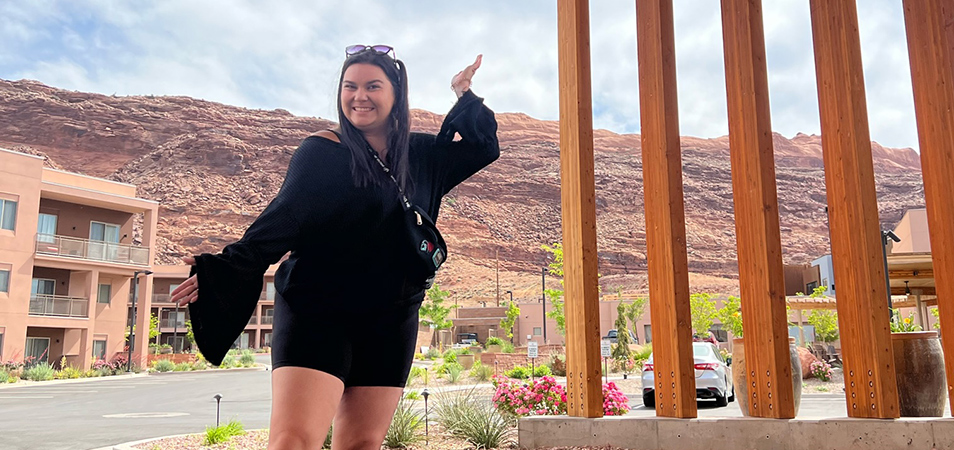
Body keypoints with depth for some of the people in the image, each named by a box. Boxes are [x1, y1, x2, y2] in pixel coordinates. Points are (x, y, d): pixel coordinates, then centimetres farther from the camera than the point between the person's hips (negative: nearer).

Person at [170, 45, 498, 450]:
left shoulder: (418, 155, 12)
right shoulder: (322, 151, -3)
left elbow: (483, 148, 25)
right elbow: (281, 218, -15)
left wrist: (465, 96, 14)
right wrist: (226, 268, -28)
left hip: (391, 321, 5)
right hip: (318, 313, -5)